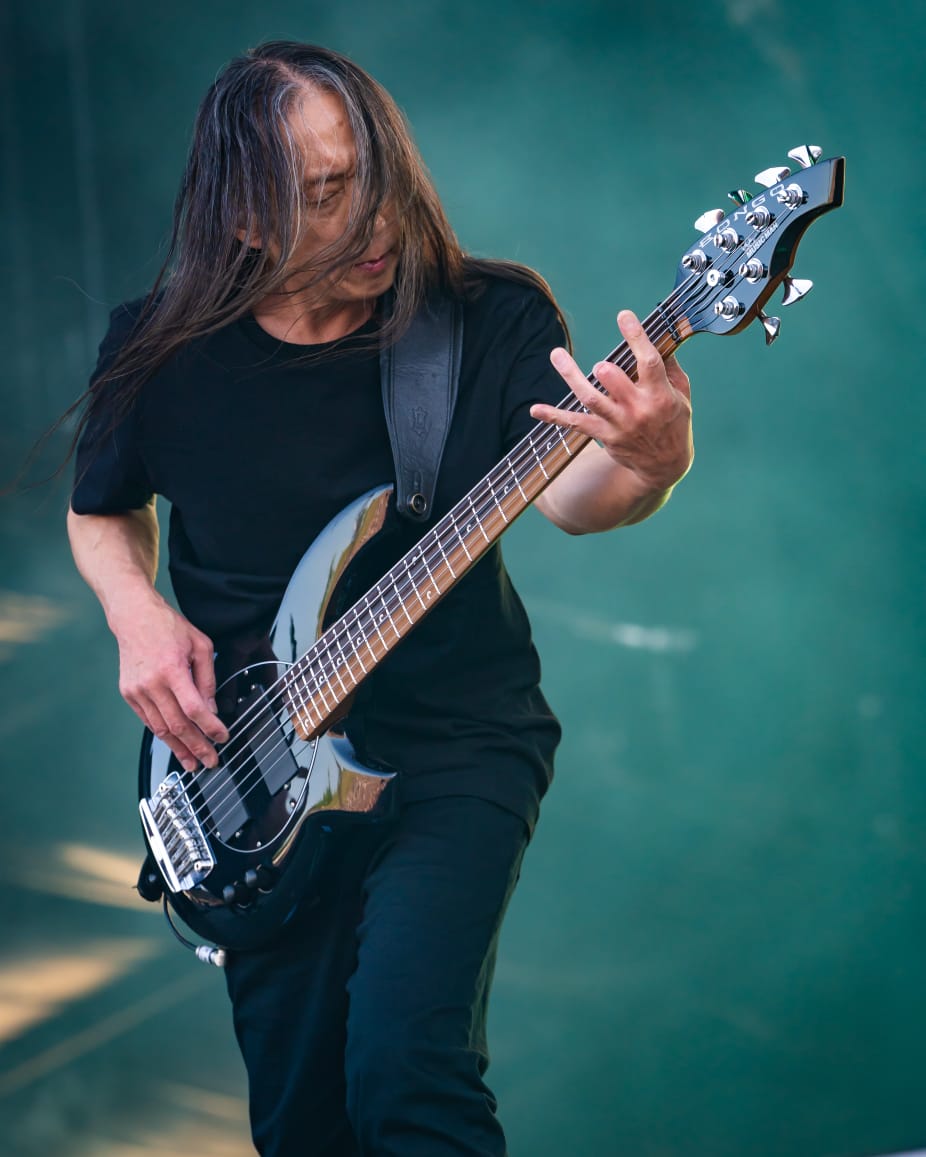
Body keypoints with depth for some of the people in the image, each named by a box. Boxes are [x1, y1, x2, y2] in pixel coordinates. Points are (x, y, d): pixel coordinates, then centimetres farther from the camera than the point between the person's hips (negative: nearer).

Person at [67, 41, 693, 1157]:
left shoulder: (492, 320, -8)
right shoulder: (160, 353, -3)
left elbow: (569, 497, -22)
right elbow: (102, 512, 15)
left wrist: (646, 465, -44)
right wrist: (138, 615, -5)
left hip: (456, 743, -3)